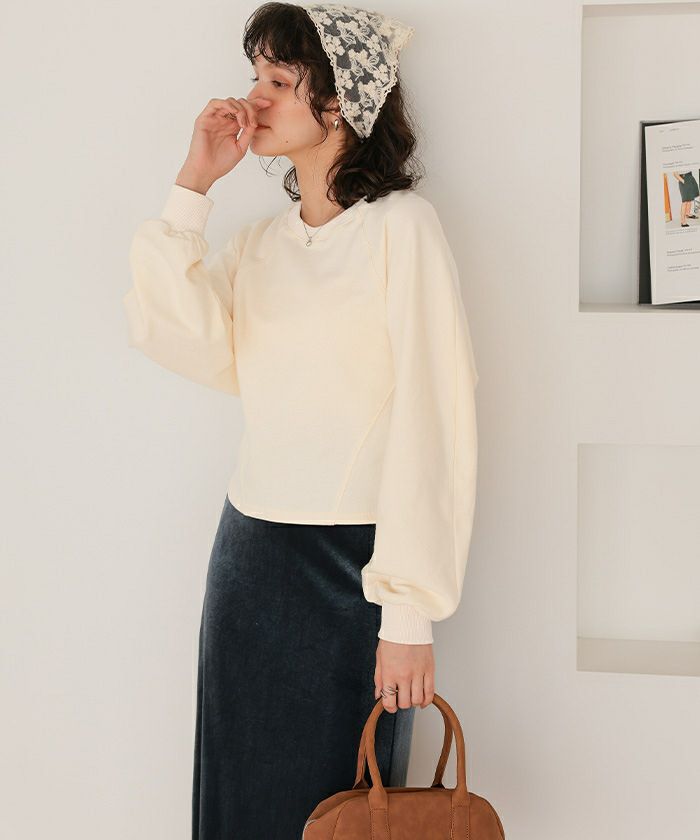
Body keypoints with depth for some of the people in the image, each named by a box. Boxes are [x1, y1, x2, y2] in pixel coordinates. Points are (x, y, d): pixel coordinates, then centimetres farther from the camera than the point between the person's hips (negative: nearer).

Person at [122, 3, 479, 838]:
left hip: (355, 559, -6)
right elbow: (173, 335, -5)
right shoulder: (256, 242, 11)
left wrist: (410, 612, -18)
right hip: (250, 551, 6)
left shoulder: (400, 225, -8)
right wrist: (193, 186, -5)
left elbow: (431, 421, -14)